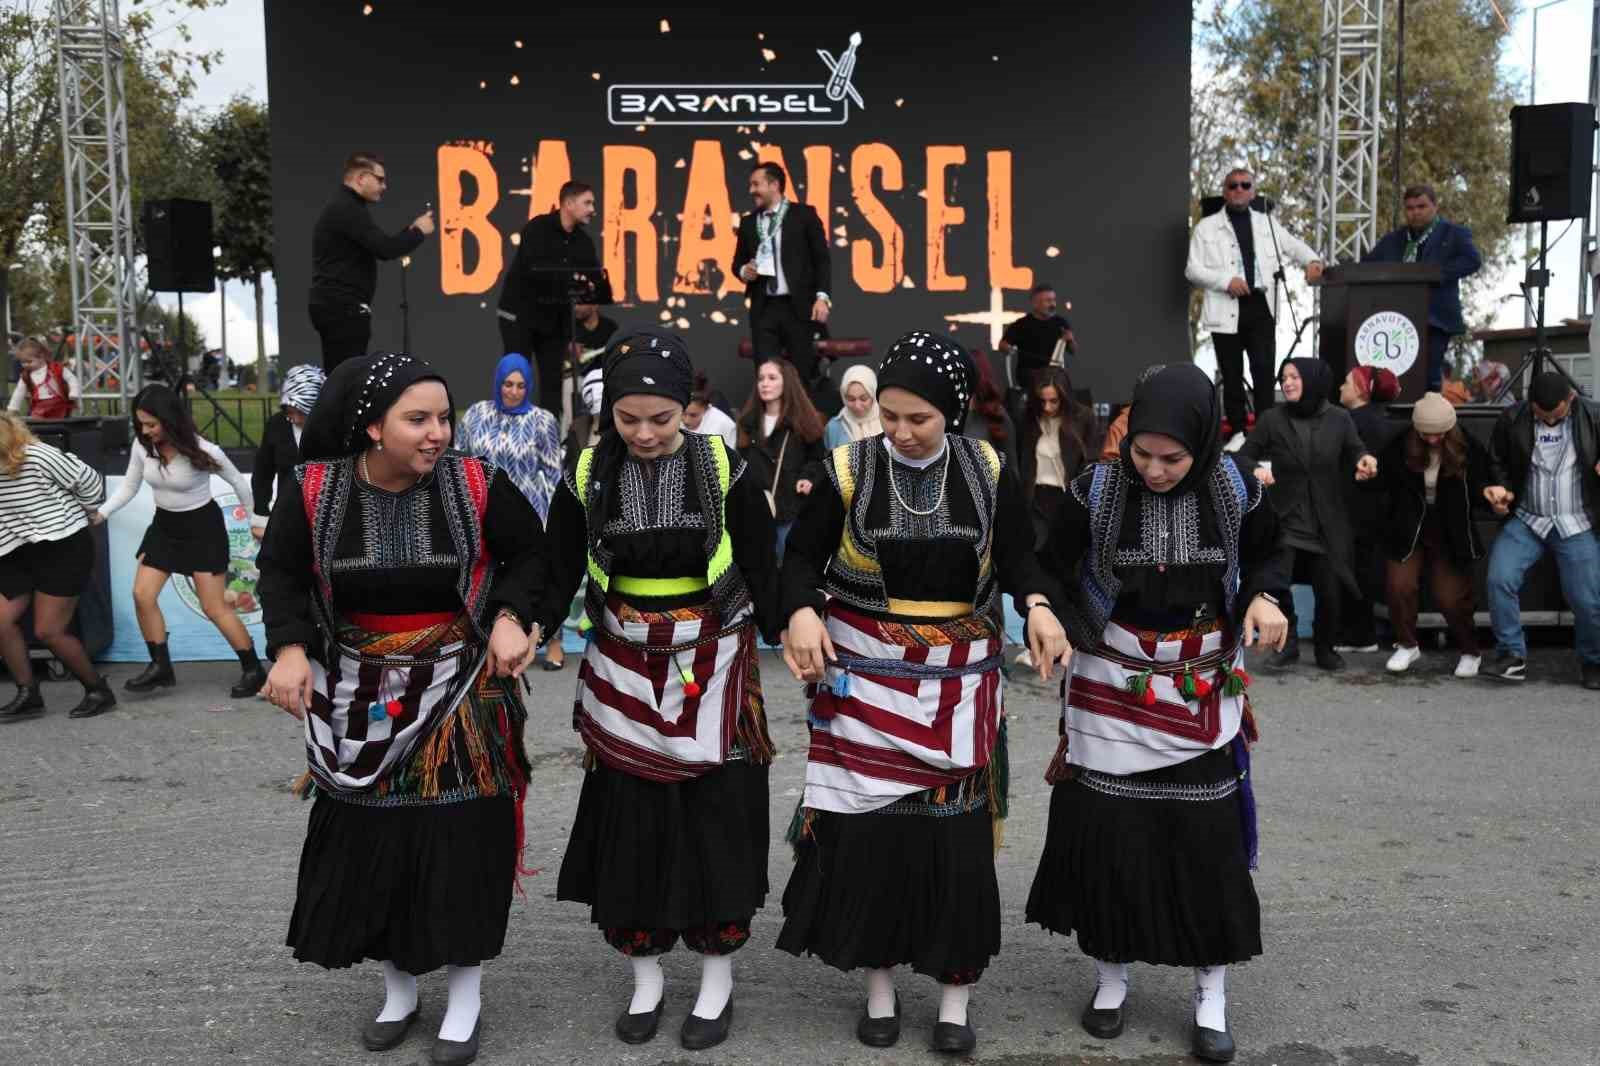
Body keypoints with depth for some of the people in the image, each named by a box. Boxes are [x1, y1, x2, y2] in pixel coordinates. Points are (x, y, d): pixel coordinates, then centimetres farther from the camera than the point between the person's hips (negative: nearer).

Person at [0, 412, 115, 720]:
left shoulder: (37, 458, -19)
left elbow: (88, 481, -8)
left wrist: (83, 515, 6)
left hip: (62, 548, -7)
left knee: (48, 630, -6)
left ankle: (98, 691, 11)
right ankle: (28, 695, 12)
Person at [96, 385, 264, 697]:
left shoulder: (204, 451, -24)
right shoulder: (142, 446, -11)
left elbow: (238, 483, -8)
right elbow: (129, 486, 5)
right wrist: (101, 512, -9)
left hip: (202, 527, -6)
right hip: (164, 525, 6)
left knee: (214, 607, -4)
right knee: (142, 595, -1)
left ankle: (253, 670, 8)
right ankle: (160, 666, 14)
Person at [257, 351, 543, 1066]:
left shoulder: (477, 486, -13)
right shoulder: (315, 490, -11)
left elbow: (529, 553, 1)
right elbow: (281, 573, 2)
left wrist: (509, 616, -15)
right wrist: (289, 647, -13)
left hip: (460, 694, -1)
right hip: (360, 699, 2)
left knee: (462, 841, 3)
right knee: (370, 842, 10)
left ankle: (465, 998, 23)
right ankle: (397, 989, 32)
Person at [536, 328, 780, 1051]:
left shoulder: (726, 470, -7)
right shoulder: (588, 477, -4)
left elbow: (760, 571, -1)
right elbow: (558, 575, 0)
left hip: (713, 669, -1)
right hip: (624, 672, 2)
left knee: (716, 820, 5)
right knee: (630, 822, 8)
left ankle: (716, 983, 24)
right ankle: (645, 979, 28)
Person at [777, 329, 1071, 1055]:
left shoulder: (988, 471, -1)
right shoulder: (848, 469, -5)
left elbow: (1018, 556, 3)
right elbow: (802, 558, -2)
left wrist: (1037, 605, -18)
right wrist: (802, 611, -22)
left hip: (956, 678, 1)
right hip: (863, 674, 0)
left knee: (955, 830, 3)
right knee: (868, 826, 4)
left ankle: (955, 995, 19)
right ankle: (879, 985, 23)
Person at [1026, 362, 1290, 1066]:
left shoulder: (1234, 489, -8)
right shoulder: (1097, 488, -12)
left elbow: (1265, 554, 8)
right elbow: (1052, 572, -5)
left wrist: (1265, 596, -11)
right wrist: (1047, 615, -24)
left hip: (1202, 691, 1)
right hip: (1112, 686, -1)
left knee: (1206, 838, 4)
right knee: (1107, 832, 5)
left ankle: (1212, 999, 22)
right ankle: (1110, 976, 27)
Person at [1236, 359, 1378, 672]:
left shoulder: (1339, 419, -1)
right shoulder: (1271, 420, -4)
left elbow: (1355, 451, 10)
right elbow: (1242, 457, 0)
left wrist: (1364, 459, -13)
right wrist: (1255, 469, -22)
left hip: (1328, 524, 1)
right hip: (1285, 520, -1)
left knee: (1330, 591, 4)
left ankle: (1325, 648, 30)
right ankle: (1288, 642, 5)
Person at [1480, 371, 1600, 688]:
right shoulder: (1511, 419, -2)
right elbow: (1497, 462, 10)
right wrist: (1500, 487, -8)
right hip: (1526, 521, 1)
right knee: (1499, 580, -16)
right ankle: (1513, 656, -4)